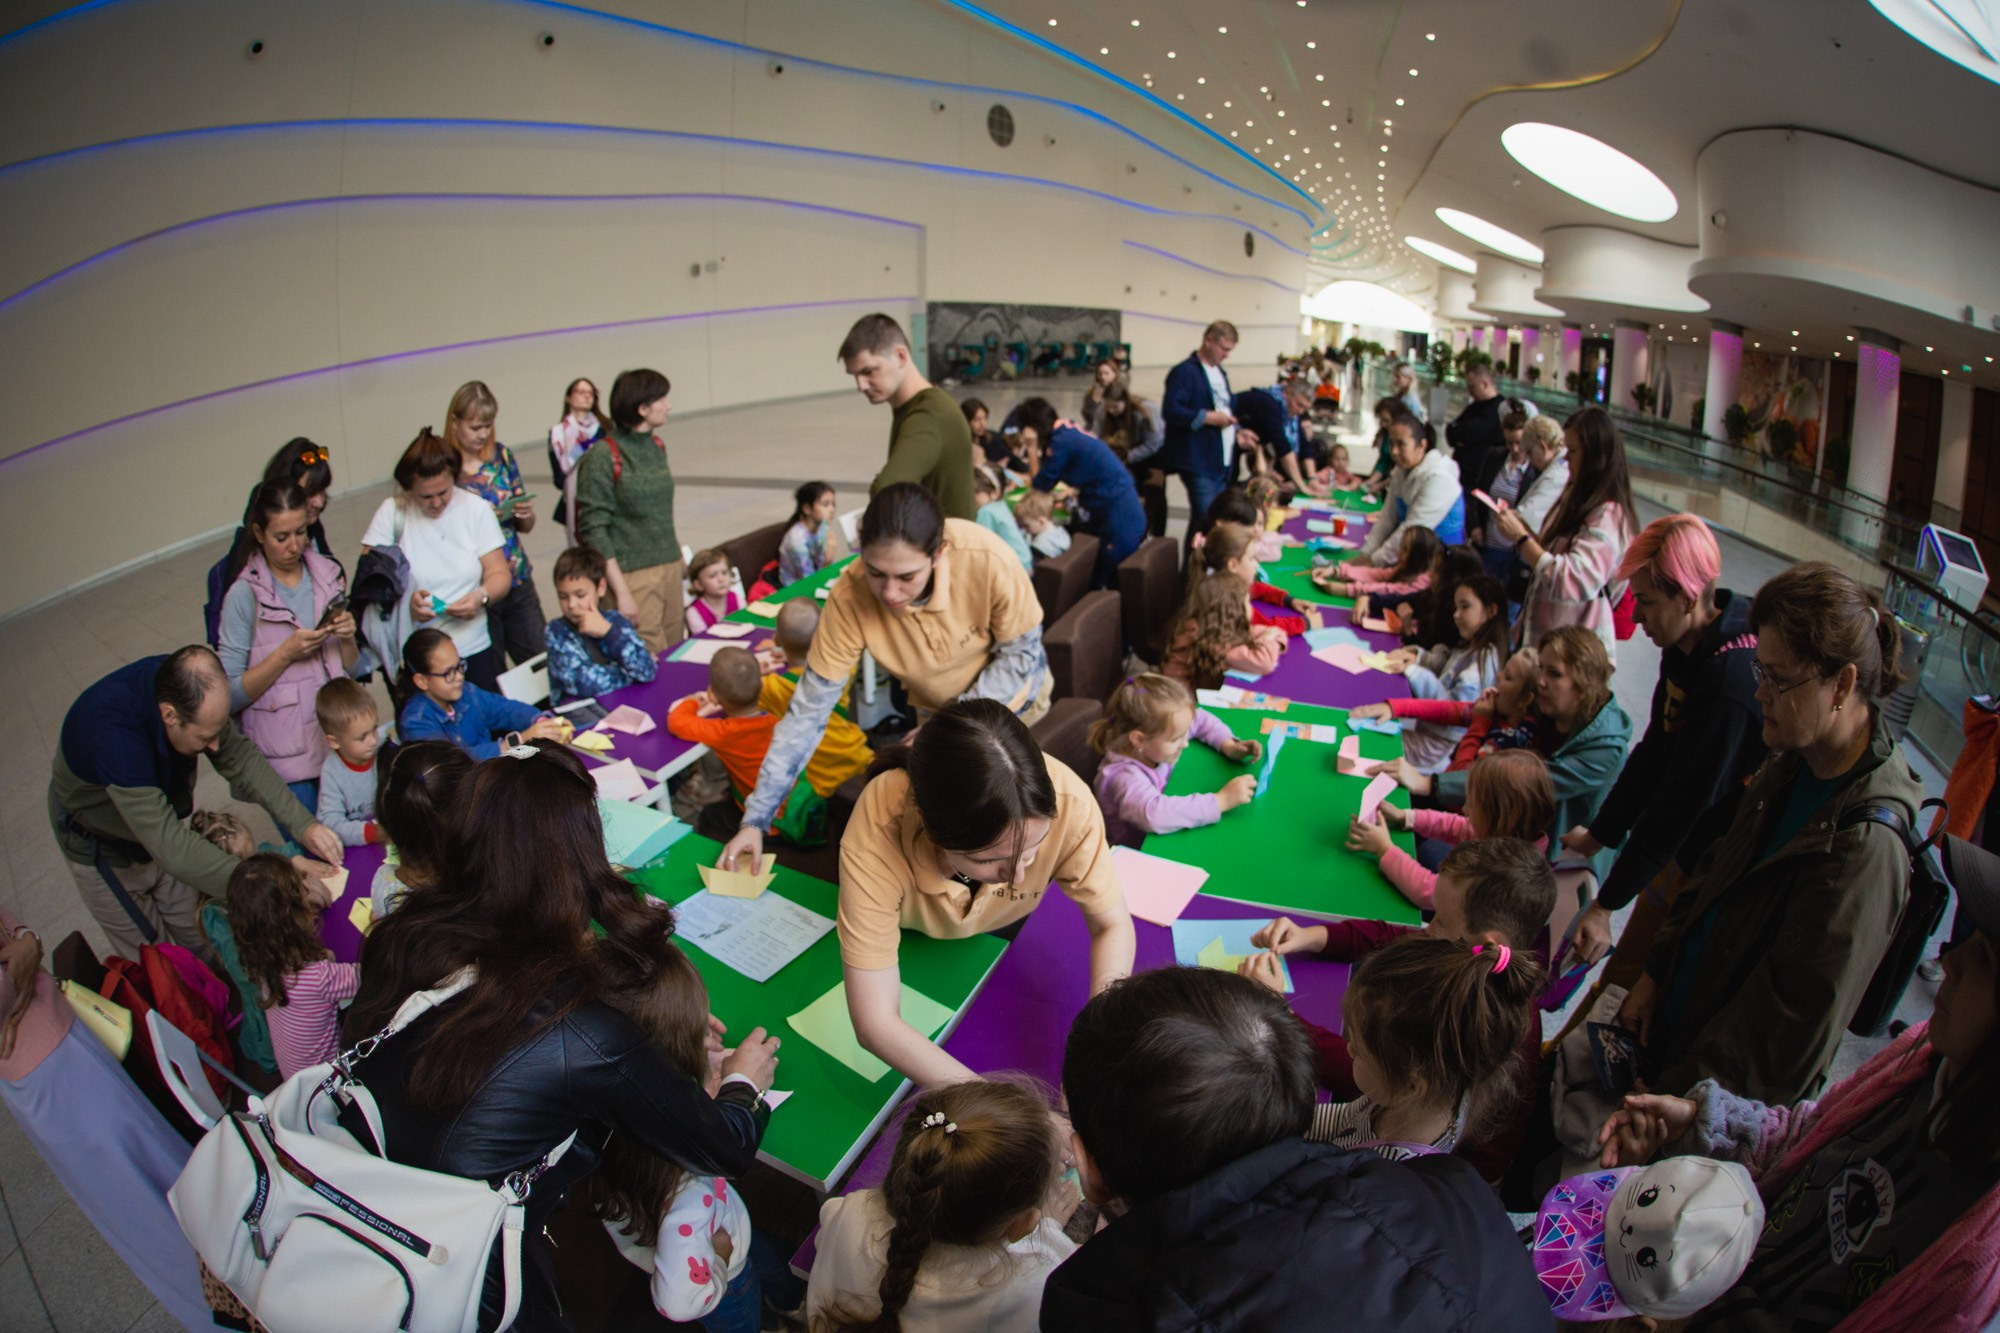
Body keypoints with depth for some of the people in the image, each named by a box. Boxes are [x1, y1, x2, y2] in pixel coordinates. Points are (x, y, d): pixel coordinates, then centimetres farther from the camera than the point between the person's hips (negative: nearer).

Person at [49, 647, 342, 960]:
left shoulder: (179, 683, -25)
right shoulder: (113, 730, -42)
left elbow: (239, 756, -14)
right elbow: (170, 845, -44)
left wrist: (302, 824, -24)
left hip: (160, 832, 5)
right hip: (103, 849, -5)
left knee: (204, 944, 14)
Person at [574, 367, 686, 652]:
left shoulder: (657, 446, 9)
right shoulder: (602, 458, -11)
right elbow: (593, 530, -13)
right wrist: (621, 591, -17)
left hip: (670, 566, 7)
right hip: (633, 575, -7)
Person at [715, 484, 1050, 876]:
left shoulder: (987, 560, -38)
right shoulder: (850, 598, -32)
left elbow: (1022, 654, -21)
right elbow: (808, 712, -24)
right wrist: (756, 819, -25)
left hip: (1011, 692, -2)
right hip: (936, 707, 2)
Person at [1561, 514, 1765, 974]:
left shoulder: (1731, 681, -29)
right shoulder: (1687, 647, -2)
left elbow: (1683, 803, -27)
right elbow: (1655, 751, 9)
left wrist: (1606, 904, -22)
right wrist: (1600, 832, 14)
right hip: (1681, 850, 8)